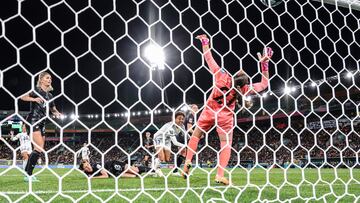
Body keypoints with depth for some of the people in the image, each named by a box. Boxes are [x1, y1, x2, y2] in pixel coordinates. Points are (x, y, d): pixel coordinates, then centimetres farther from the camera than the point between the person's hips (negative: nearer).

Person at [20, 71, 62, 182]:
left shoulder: (50, 95, 16)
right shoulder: (36, 90, -3)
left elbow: (53, 109, 23)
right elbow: (23, 97, -17)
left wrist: (56, 113, 1)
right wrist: (34, 99, -32)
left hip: (42, 123, 8)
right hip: (33, 120, -8)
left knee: (38, 149, 5)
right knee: (39, 148, -18)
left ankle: (27, 173, 12)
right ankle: (29, 175, -14)